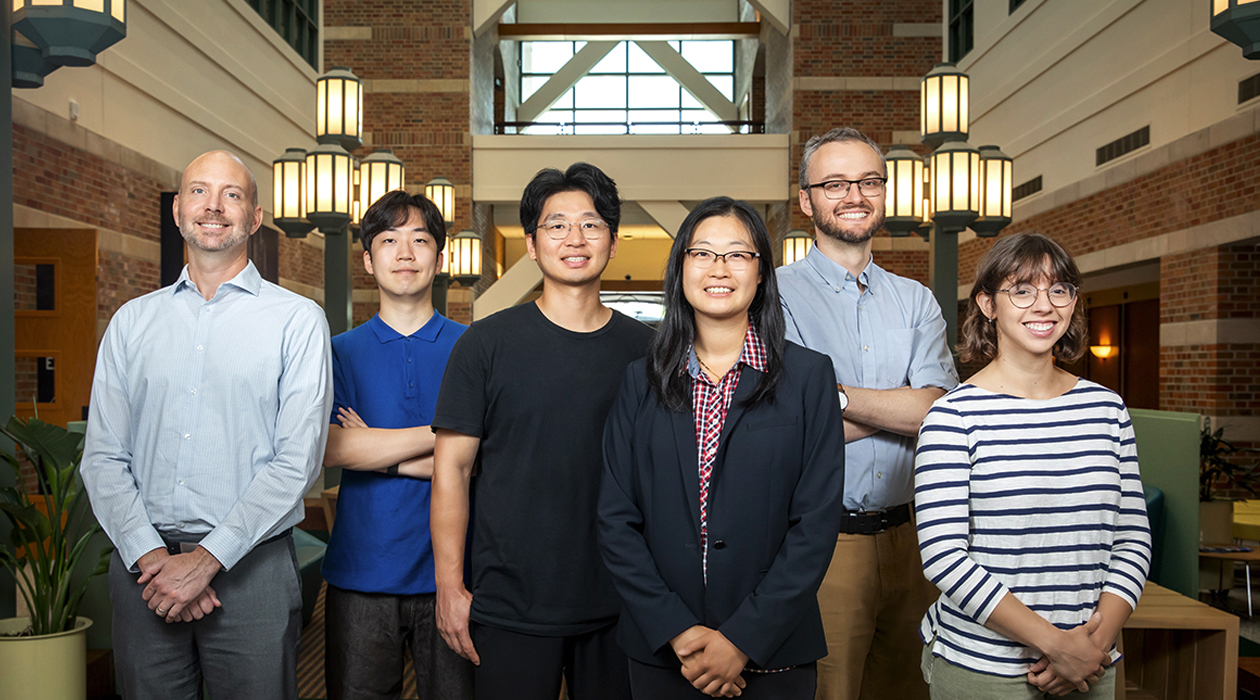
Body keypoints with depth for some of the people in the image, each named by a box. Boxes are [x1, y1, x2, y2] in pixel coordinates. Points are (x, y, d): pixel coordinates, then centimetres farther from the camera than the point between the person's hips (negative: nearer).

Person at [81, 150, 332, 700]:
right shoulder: (132, 321, 10)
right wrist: (150, 556, -9)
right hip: (143, 567, 3)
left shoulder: (297, 319, -2)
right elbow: (103, 455, 5)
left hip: (249, 566, -3)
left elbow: (297, 461, -9)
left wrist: (205, 559, -13)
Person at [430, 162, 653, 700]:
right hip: (510, 608, -2)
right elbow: (452, 468, -3)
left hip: (620, 603, 2)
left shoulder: (644, 348, 2)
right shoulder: (487, 344, -4)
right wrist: (449, 585, -7)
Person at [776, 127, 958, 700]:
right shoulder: (777, 294, -6)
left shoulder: (915, 301, 9)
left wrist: (832, 394, -15)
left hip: (907, 538, 5)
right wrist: (900, 404, -10)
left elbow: (938, 412, -8)